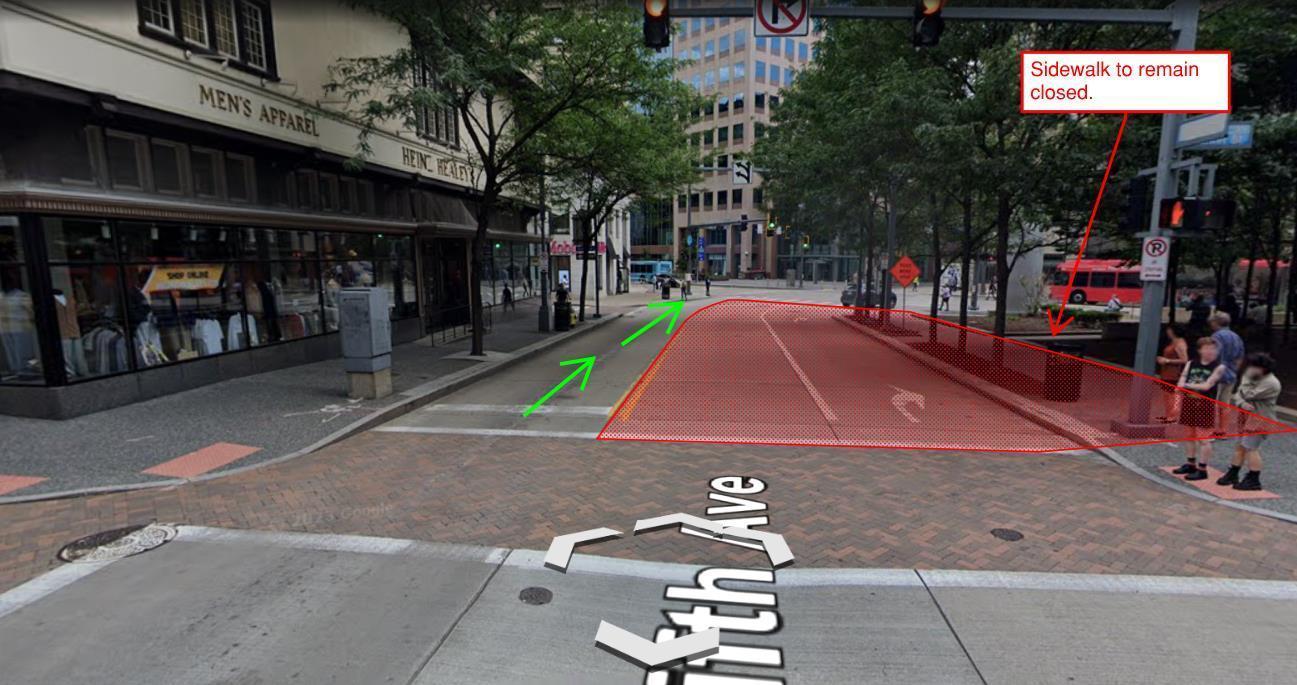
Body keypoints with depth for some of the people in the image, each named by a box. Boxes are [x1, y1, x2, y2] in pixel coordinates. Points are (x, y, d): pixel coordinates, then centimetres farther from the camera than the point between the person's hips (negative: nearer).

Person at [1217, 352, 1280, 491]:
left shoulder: (1270, 383, -17)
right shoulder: (1253, 378, 10)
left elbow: (1248, 395, -22)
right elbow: (1238, 395, 6)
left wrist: (1246, 379, -10)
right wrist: (1241, 403, -16)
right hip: (1246, 417, 9)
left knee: (1251, 448, -7)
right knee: (1240, 446, 13)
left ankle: (1254, 480, 3)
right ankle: (1232, 475, 21)